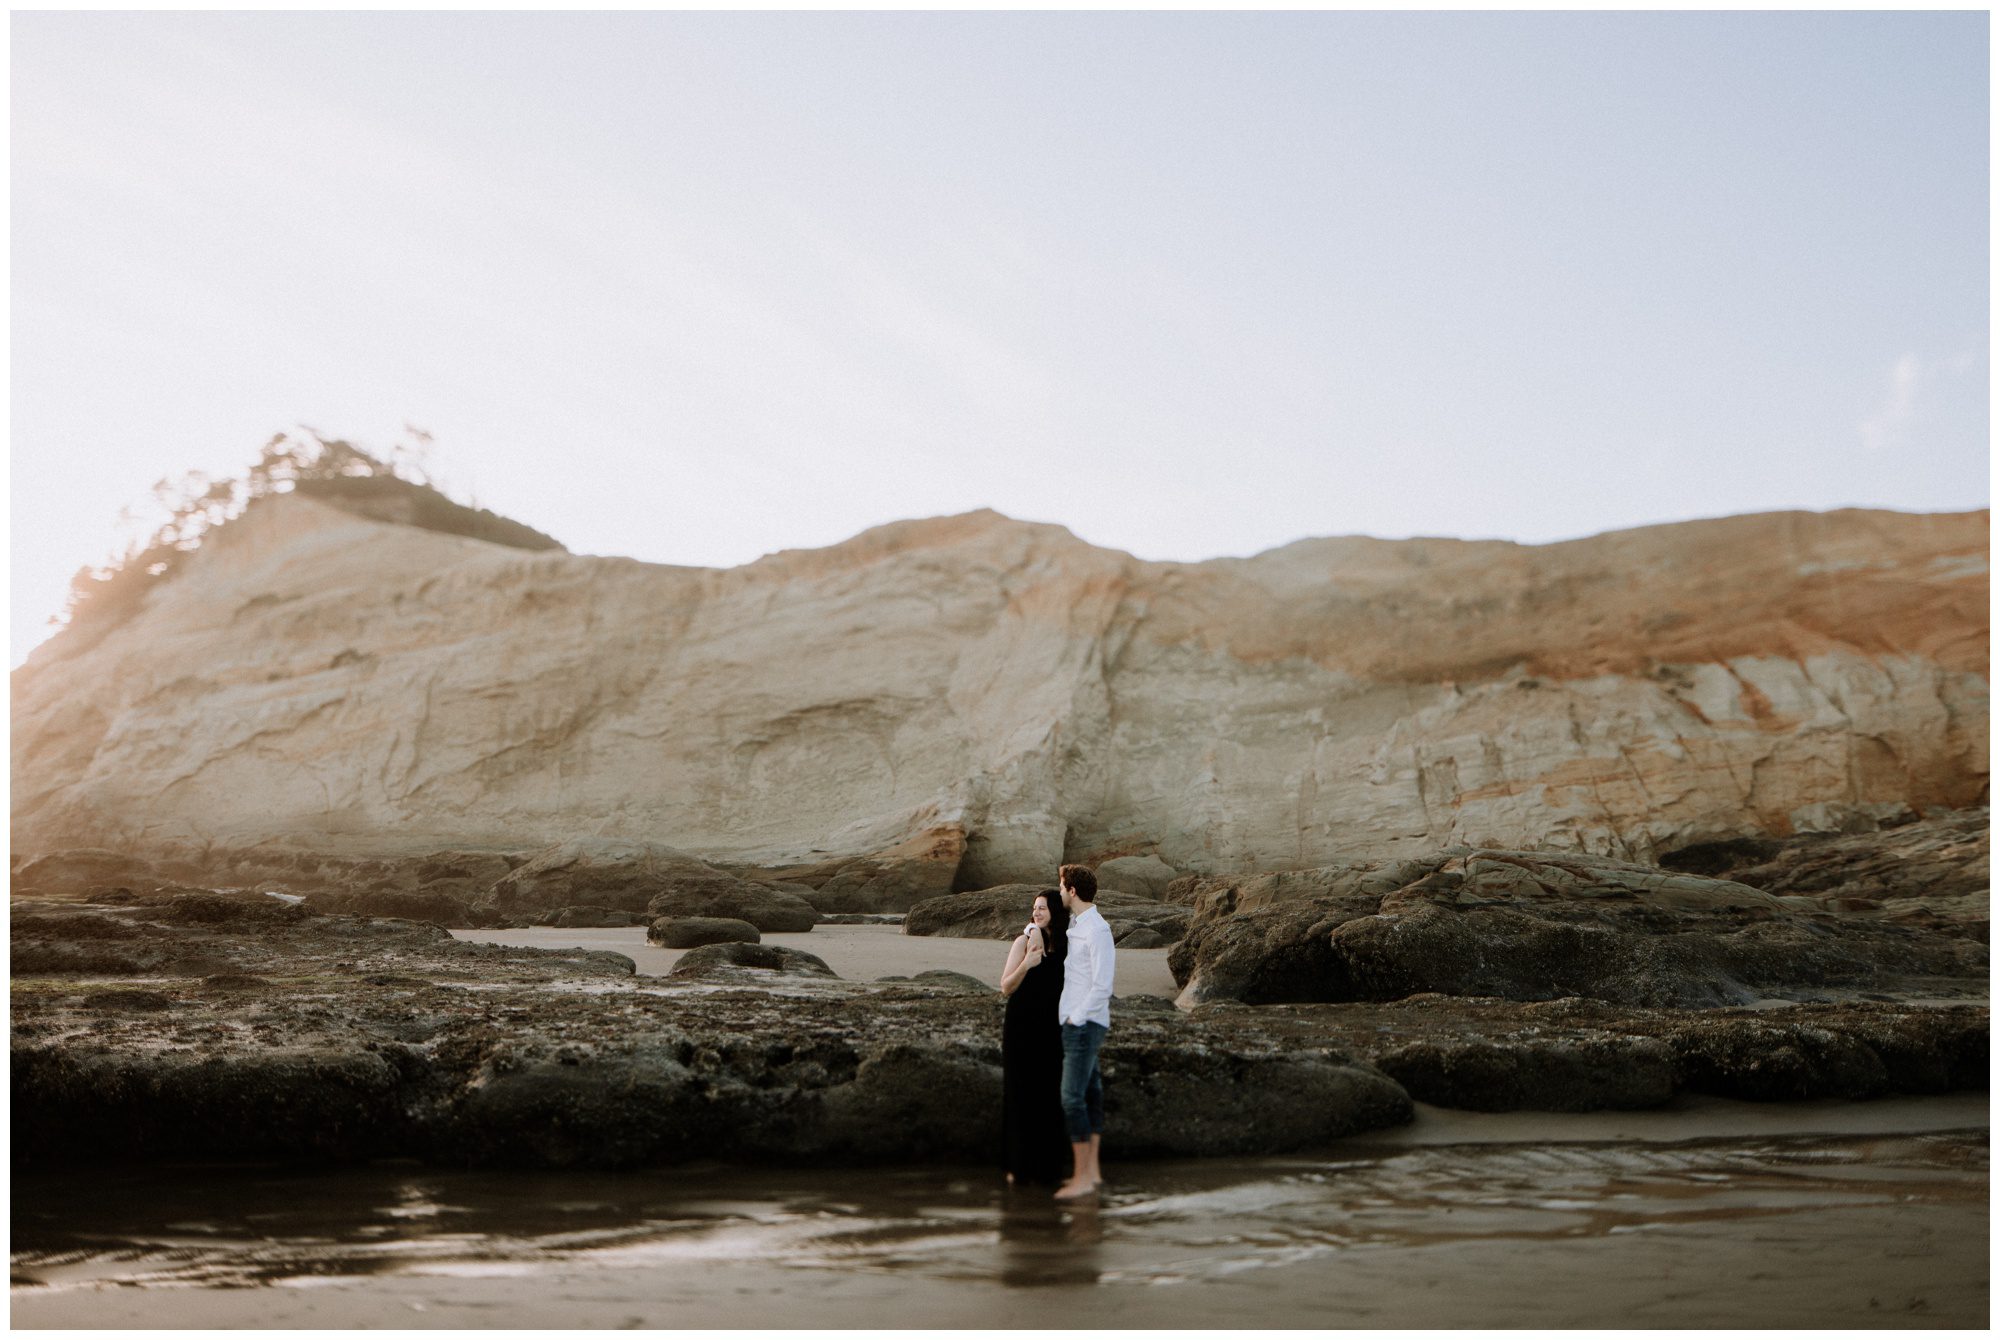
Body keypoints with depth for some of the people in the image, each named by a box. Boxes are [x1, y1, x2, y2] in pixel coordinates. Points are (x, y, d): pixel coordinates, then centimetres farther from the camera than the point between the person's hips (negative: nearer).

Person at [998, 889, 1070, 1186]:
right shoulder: (1024, 941, -5)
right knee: (1020, 1095, 4)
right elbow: (1006, 987, -7)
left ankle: (1049, 1164, 17)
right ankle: (1018, 1165, 14)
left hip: (1052, 1030, 3)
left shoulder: (1066, 944, 4)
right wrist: (1026, 964, -24)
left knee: (1051, 1096, 5)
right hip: (1022, 1028, -2)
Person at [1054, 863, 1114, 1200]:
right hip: (1077, 1023, 9)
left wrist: (1075, 1018, -17)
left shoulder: (1096, 930, -17)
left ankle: (1083, 1178, -7)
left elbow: (1102, 986, -20)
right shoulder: (1077, 925, 11)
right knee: (1090, 1093, 12)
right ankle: (1092, 1169, 19)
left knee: (1072, 1098, -10)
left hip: (1084, 1025, -9)